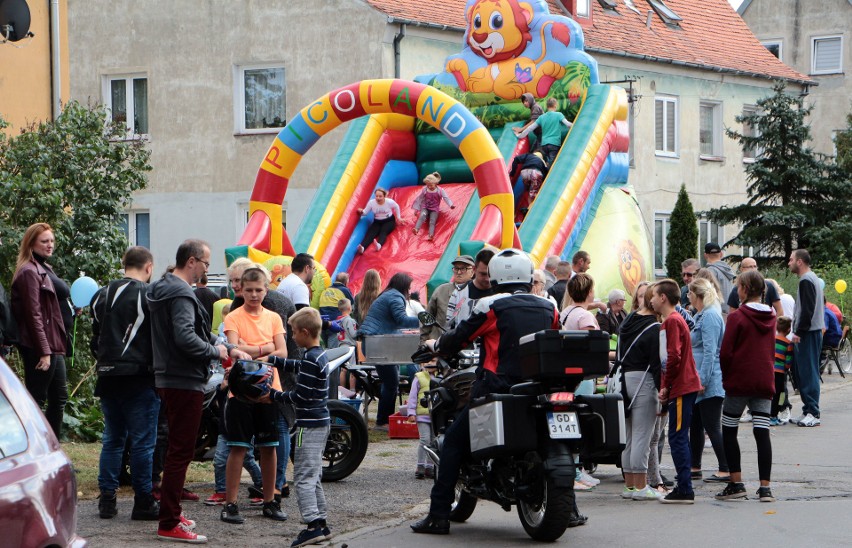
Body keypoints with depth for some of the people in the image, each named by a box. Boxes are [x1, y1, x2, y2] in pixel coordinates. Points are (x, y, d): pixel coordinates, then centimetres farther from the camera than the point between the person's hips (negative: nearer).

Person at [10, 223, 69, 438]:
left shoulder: (45, 270, 17)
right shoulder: (29, 272, -14)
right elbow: (33, 315, -19)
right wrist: (44, 351, -21)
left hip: (53, 346, 10)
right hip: (39, 348, -10)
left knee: (59, 398, 14)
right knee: (37, 400, -5)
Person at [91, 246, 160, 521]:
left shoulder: (101, 295, 12)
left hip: (108, 376, 6)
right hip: (139, 377, -6)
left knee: (112, 439, 13)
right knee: (142, 441, -1)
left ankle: (107, 499, 12)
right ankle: (143, 502, 1)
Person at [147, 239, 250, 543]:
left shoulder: (167, 288, 16)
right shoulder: (181, 294, -17)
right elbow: (185, 338, -28)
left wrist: (228, 348, 10)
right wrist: (216, 351, -13)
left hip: (169, 379, 11)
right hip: (185, 381, -11)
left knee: (177, 449, 20)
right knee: (181, 452, -8)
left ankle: (172, 512, 28)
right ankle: (169, 524, -8)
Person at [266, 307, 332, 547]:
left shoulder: (311, 360, -18)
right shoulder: (319, 355, 12)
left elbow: (301, 396, -19)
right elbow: (296, 366, 30)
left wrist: (273, 396, -7)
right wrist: (269, 360, 33)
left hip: (309, 426, -10)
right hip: (320, 422, 10)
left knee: (303, 477, -9)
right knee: (314, 476, 14)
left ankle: (313, 526, -15)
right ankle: (322, 523, 16)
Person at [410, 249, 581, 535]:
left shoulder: (491, 306, -5)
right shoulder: (549, 309, 9)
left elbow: (458, 338, 1)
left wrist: (435, 345, 21)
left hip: (498, 389, -4)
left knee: (453, 442, 6)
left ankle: (438, 515, -2)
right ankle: (569, 510, 22)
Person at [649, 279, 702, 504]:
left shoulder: (672, 321, -12)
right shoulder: (673, 320, 19)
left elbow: (674, 357, -21)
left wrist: (665, 387, -13)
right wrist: (666, 387, 16)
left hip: (681, 388, -10)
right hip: (683, 386, 10)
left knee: (678, 438, -8)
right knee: (679, 439, 12)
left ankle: (684, 491, -8)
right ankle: (683, 489, 15)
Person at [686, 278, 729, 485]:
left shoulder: (709, 316, -15)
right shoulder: (701, 316, 17)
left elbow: (709, 352, -21)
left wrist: (702, 381, -21)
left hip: (710, 383, -10)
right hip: (700, 381, 10)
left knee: (712, 427, -8)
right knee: (695, 425, 16)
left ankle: (726, 470, -6)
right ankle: (695, 467, 24)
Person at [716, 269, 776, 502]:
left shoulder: (737, 317, -9)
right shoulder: (771, 316, 9)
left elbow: (726, 352, -11)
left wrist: (726, 376, 3)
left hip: (739, 381, -5)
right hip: (765, 382, 5)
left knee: (729, 431, 8)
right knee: (762, 433, 1)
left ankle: (736, 483, 5)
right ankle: (765, 487, -4)